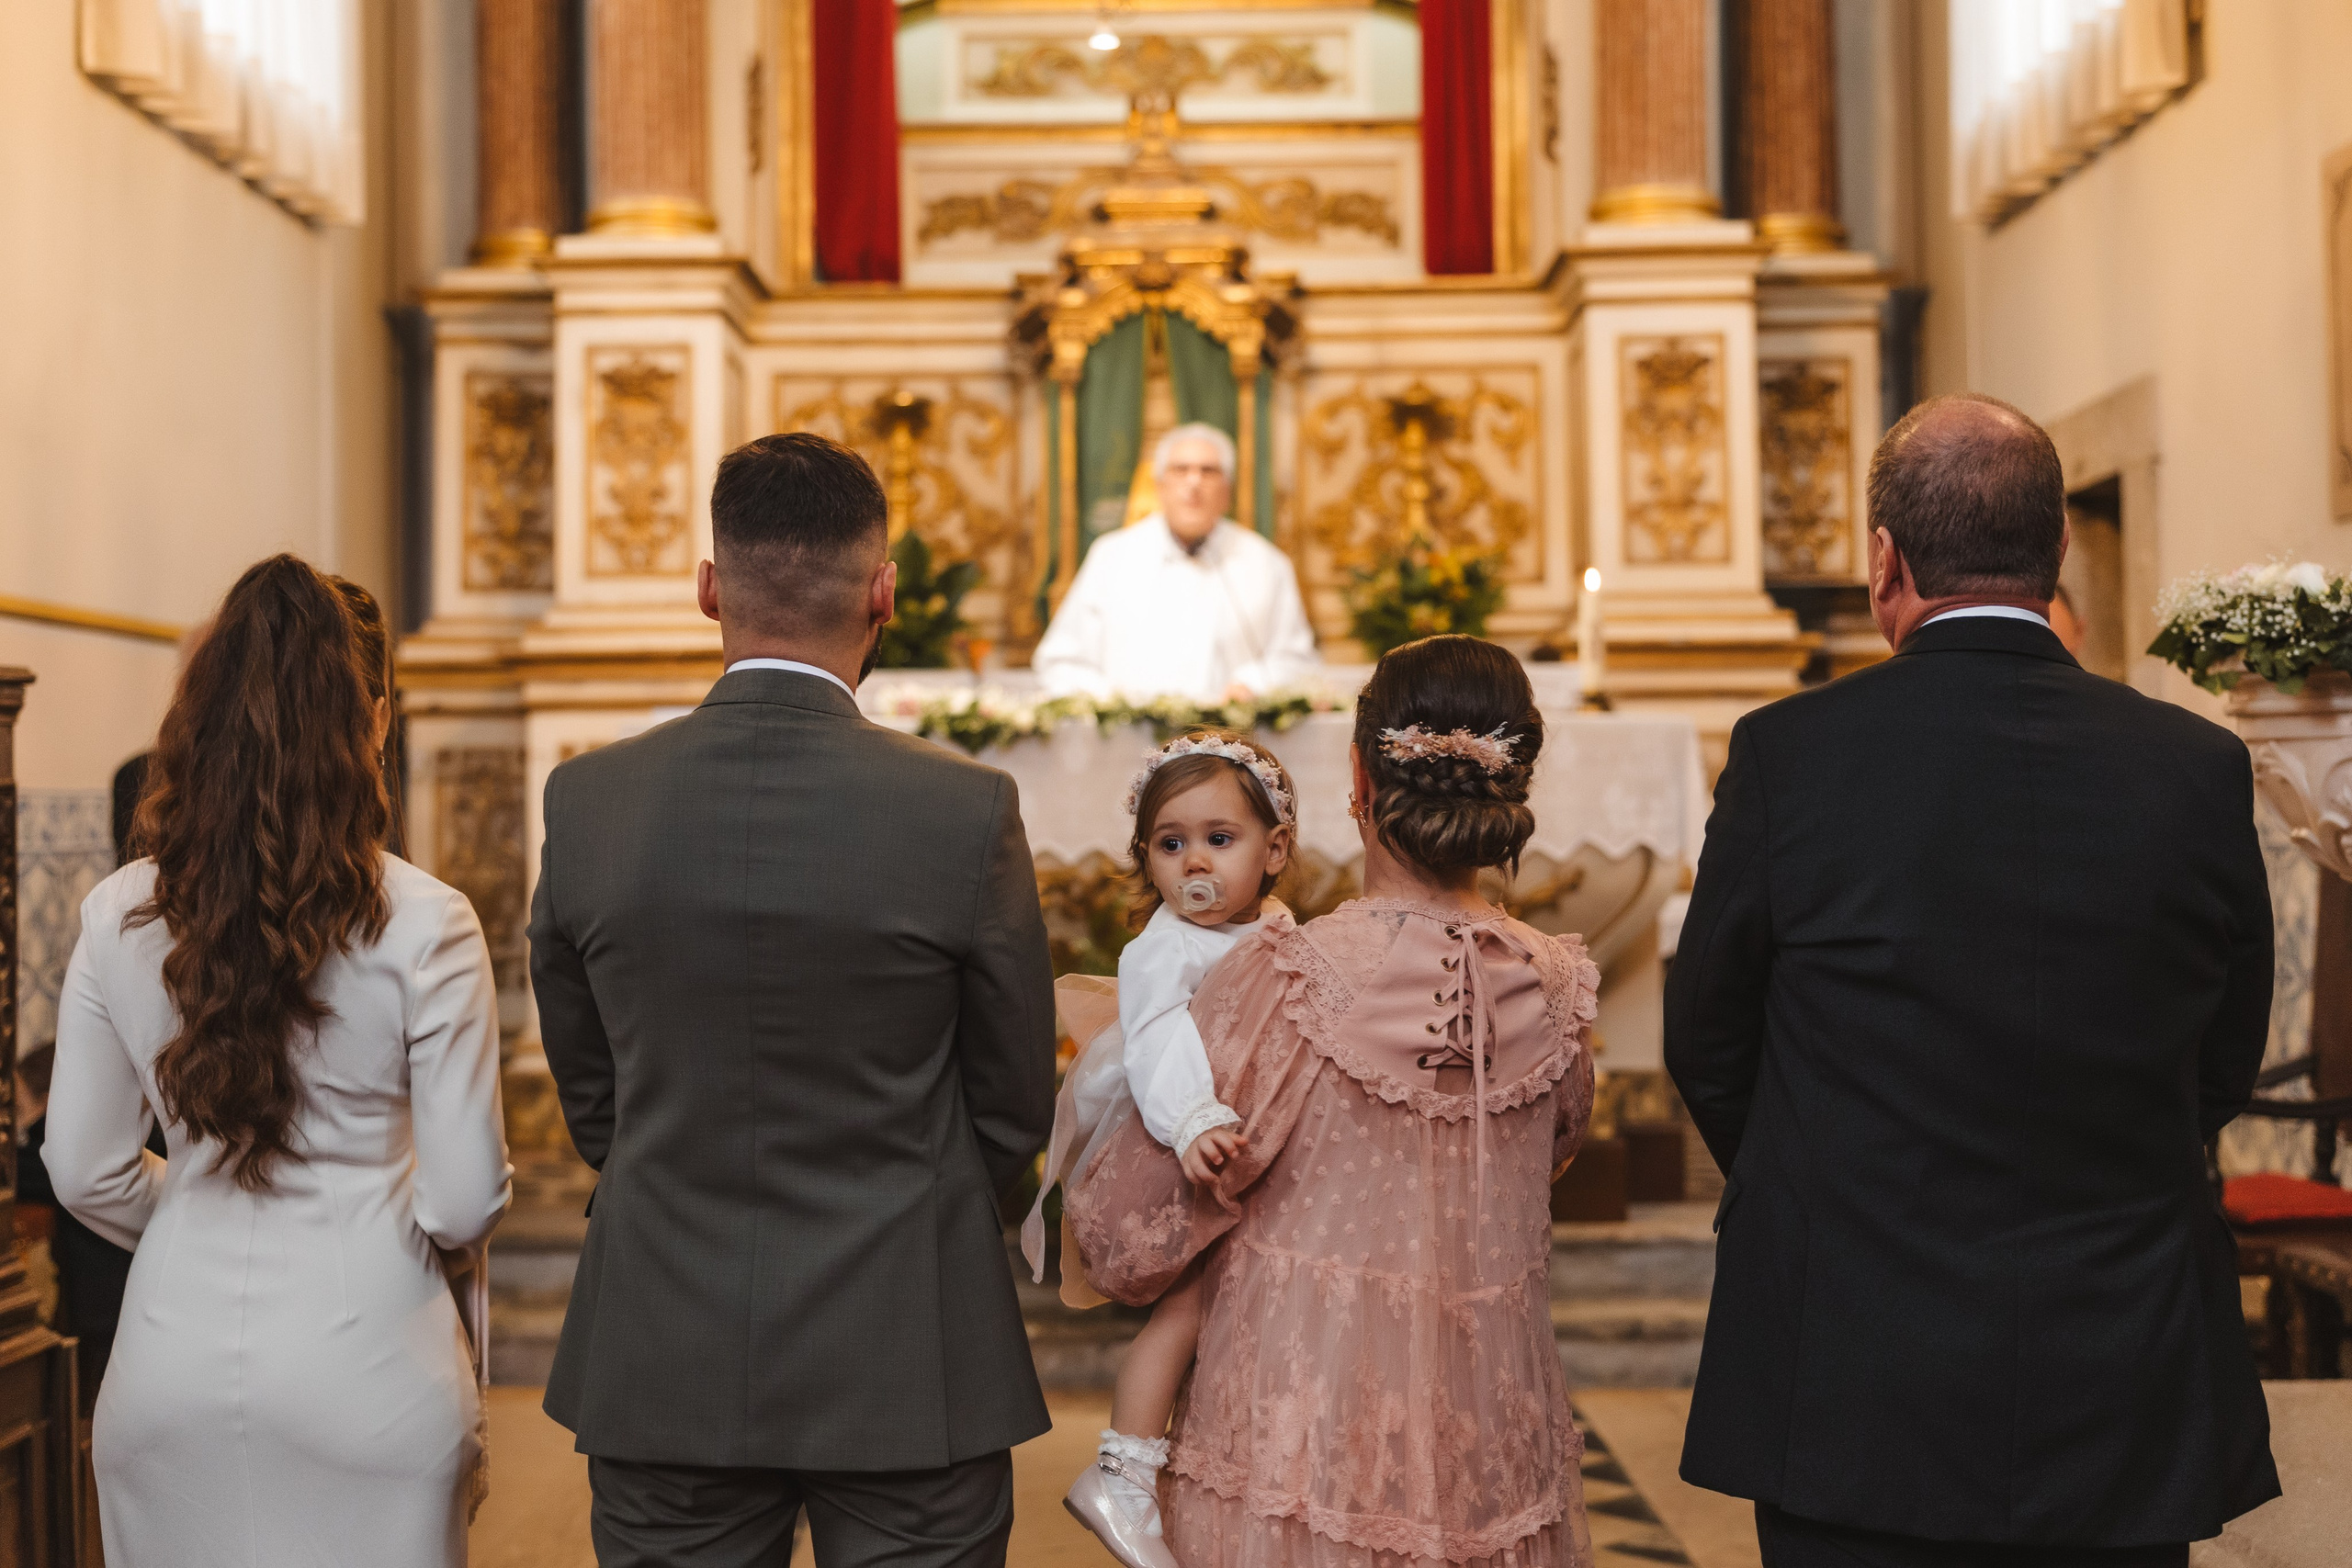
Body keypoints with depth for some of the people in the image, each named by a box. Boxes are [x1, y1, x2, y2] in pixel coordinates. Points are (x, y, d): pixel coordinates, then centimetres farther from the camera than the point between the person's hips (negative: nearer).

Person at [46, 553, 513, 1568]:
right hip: (360, 1360, -3)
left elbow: (84, 1174, 5)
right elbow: (464, 1203, -11)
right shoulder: (424, 925, -14)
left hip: (174, 1355, 3)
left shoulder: (116, 918, -3)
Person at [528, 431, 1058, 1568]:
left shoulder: (586, 802, -7)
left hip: (662, 1364, 2)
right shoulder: (967, 812, -14)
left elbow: (589, 1099, 5)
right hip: (908, 1366, -2)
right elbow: (1016, 1112, -2)